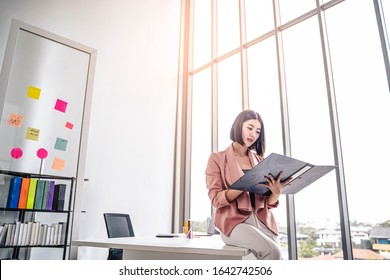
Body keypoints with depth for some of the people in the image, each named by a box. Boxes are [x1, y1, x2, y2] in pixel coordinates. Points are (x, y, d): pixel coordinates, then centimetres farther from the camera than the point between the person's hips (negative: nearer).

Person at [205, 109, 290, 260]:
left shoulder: (259, 161, 16)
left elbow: (268, 203, 12)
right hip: (234, 221, -4)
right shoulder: (217, 158, 4)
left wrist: (276, 192, -12)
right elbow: (216, 198, -7)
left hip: (262, 221, 5)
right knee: (271, 252, -28)